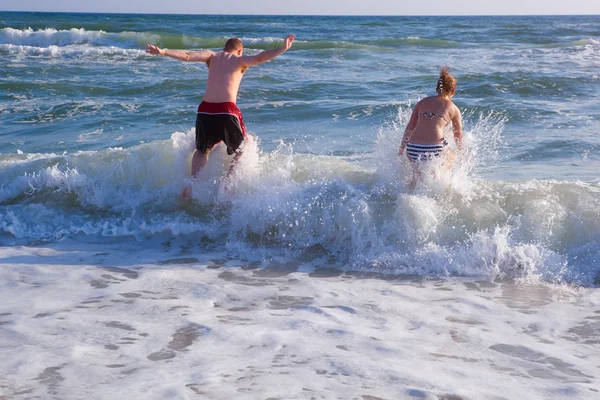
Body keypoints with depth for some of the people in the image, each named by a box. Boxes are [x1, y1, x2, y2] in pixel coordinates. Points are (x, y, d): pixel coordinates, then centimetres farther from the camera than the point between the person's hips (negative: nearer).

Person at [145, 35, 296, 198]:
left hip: (205, 109, 3)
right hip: (226, 111, -3)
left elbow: (187, 56, 3)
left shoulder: (212, 56, 17)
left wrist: (162, 52, 2)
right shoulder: (240, 60, 10)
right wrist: (282, 49, -14)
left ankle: (193, 182, 2)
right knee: (242, 151, 17)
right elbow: (258, 58, -10)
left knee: (202, 149, 24)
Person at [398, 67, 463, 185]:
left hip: (413, 149, 4)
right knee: (452, 157, 29)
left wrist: (401, 150, 20)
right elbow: (458, 136, 20)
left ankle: (414, 184, 13)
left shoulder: (422, 102, 17)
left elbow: (409, 128, 14)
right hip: (435, 149, -4)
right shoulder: (453, 109, 11)